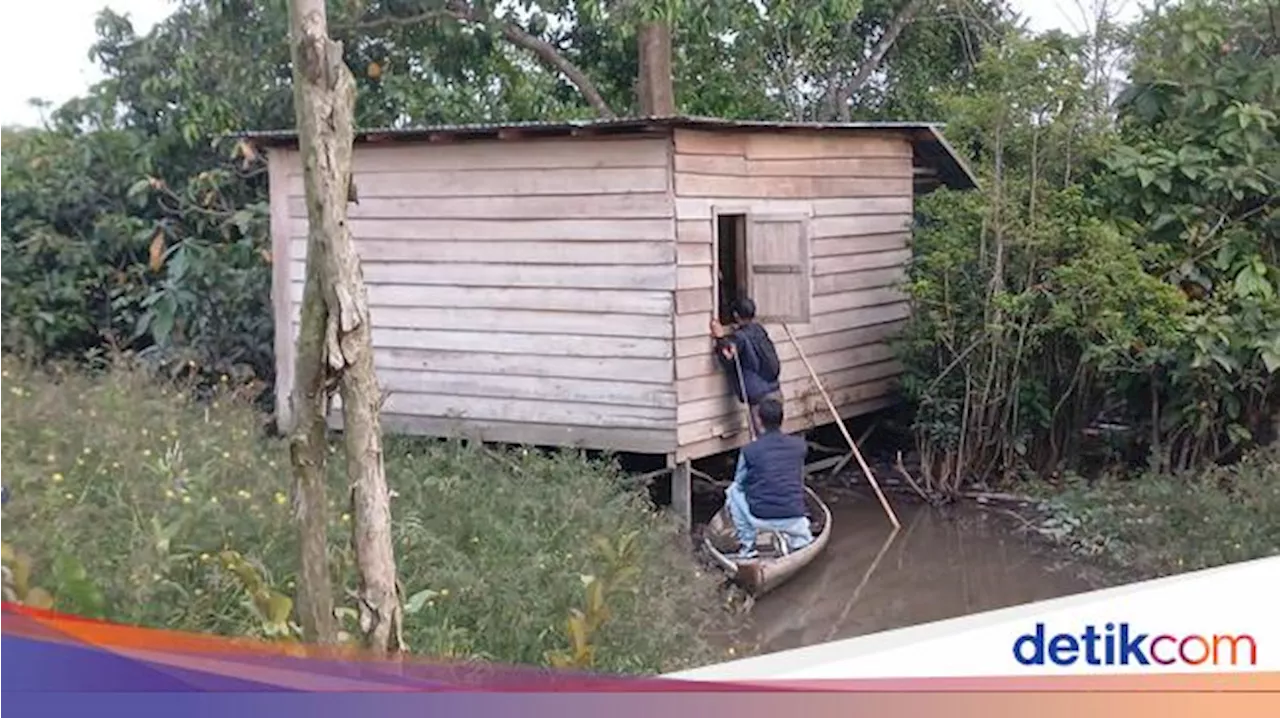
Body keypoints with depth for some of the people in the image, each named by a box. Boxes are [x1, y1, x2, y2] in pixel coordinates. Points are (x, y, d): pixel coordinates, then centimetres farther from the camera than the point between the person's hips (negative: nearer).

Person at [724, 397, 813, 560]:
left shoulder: (749, 451, -7)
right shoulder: (800, 445, 1)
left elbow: (740, 483, 10)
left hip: (760, 520, -5)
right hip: (794, 521, 5)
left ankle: (747, 545, 19)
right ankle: (794, 540, 14)